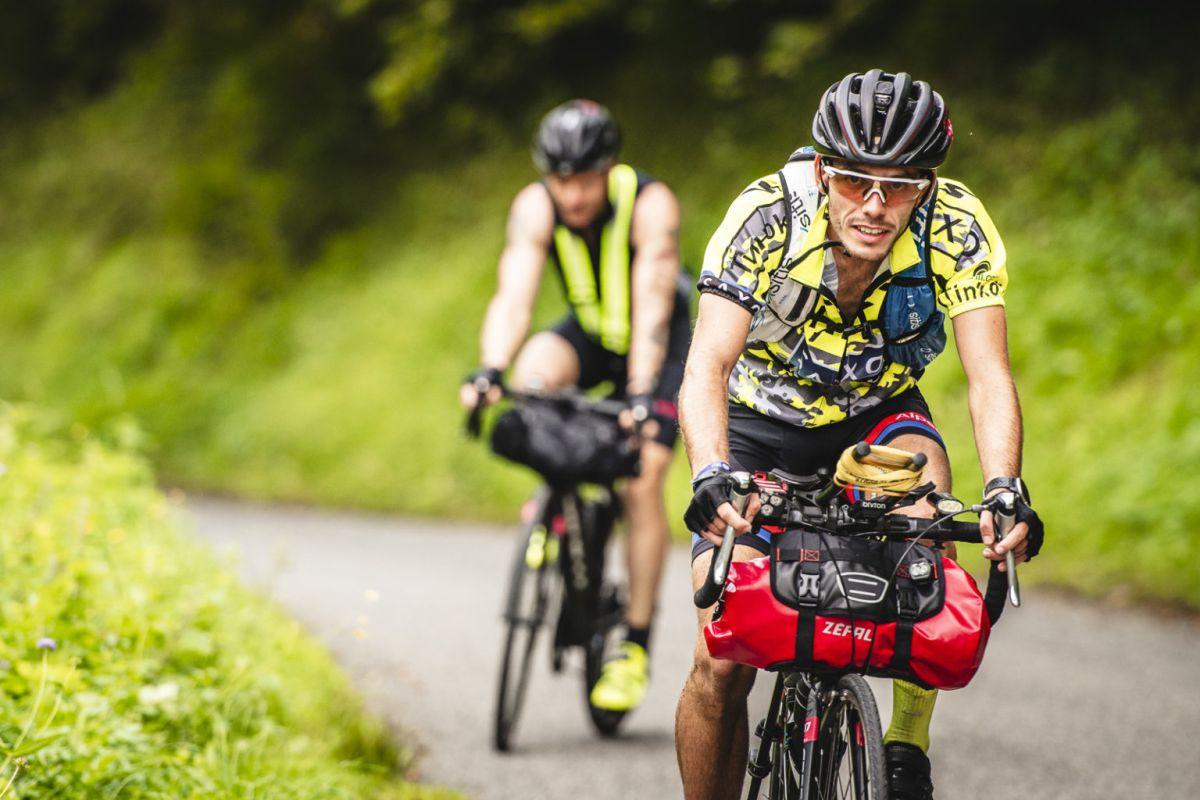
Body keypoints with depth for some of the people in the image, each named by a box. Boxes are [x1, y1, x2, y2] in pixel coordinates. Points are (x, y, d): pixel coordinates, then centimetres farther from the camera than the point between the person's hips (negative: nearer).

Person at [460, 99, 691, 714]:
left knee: (644, 478, -17)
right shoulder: (536, 207, -22)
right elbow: (513, 298, -32)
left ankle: (636, 645, -8)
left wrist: (640, 393, -51)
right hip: (589, 333, 3)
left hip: (660, 343, -3)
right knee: (534, 371, -31)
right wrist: (489, 373, -49)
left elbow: (652, 308, -39)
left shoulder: (650, 205, -30)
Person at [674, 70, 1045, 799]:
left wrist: (1005, 490, -51)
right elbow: (708, 364, -39)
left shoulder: (958, 228, -26)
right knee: (723, 664, -15)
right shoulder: (768, 215, -30)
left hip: (877, 415, 1)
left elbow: (989, 376, -32)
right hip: (762, 421, -1)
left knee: (924, 481, -34)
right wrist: (712, 477, -57)